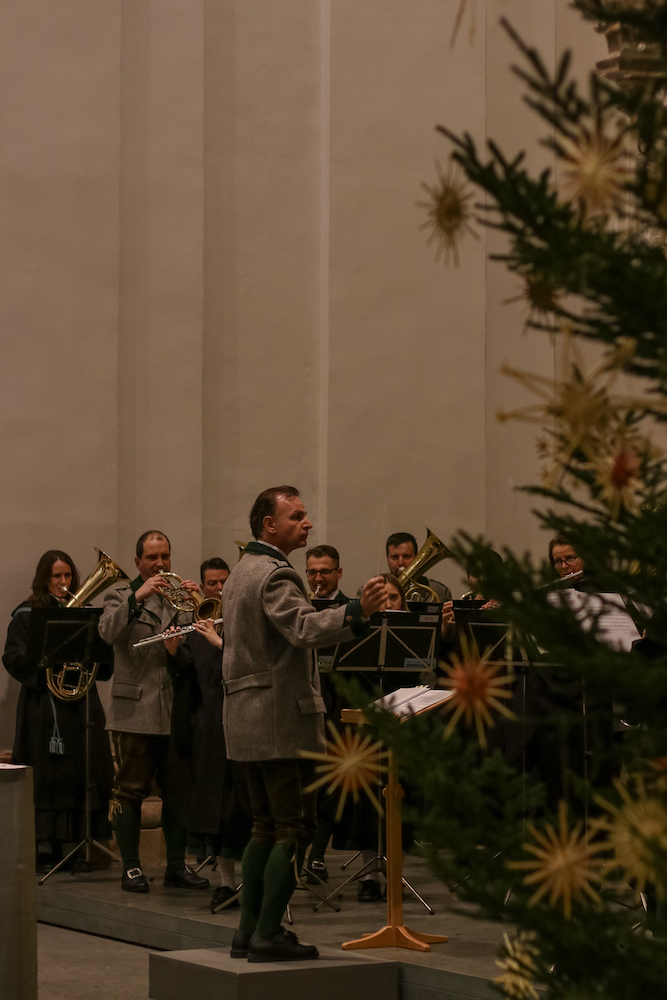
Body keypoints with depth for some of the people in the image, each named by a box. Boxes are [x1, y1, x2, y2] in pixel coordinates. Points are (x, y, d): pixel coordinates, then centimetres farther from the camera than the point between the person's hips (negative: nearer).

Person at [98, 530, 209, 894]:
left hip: (177, 710, 3)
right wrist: (138, 597, -23)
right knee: (130, 791, -2)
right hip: (135, 710, -3)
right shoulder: (121, 597, 7)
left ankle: (177, 866, 12)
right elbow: (108, 632, -14)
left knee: (178, 791, 5)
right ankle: (131, 867, 5)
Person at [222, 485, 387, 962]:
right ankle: (267, 935, -7)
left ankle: (250, 931, 16)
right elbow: (302, 628, -34)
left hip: (246, 717, 10)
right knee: (294, 829, -6)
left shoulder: (242, 572, 17)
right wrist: (356, 612, -48)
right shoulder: (276, 574, -15)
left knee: (267, 827, 14)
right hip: (283, 718, -10)